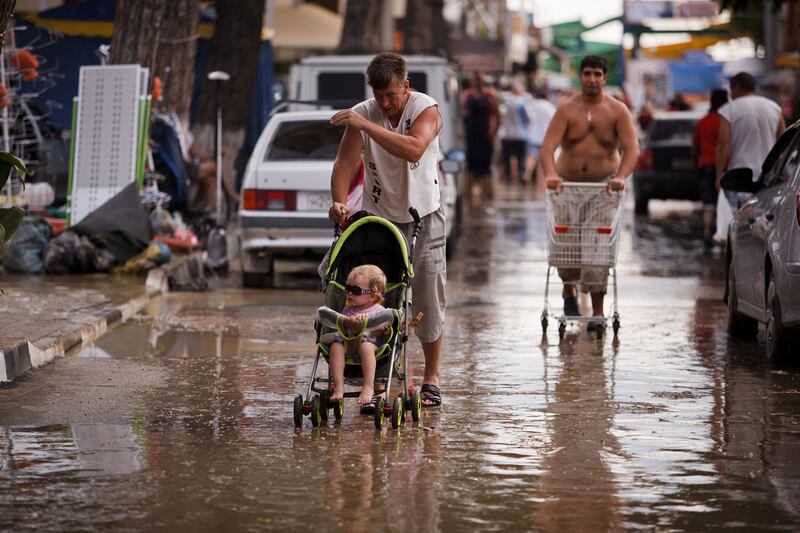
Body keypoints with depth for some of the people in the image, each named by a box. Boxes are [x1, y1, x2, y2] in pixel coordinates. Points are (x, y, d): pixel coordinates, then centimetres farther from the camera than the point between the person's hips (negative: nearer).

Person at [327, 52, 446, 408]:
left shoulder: (426, 110, -15)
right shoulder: (362, 114, -8)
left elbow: (413, 149, -35)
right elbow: (345, 163, -16)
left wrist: (365, 126, -39)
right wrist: (339, 202, -34)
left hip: (422, 216, -2)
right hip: (378, 217, 2)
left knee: (428, 298, -3)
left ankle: (431, 379, 7)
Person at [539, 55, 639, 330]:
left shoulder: (618, 111, -2)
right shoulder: (566, 109, -3)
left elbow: (632, 148, -12)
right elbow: (548, 146, -15)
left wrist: (621, 176, -30)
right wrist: (550, 175, -33)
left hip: (604, 184, -1)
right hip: (568, 184, 1)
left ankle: (598, 310, -13)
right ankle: (569, 290, 26)